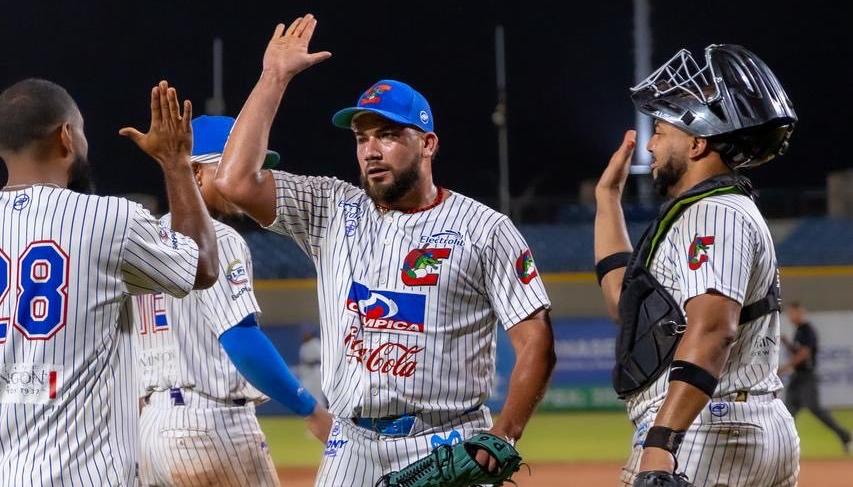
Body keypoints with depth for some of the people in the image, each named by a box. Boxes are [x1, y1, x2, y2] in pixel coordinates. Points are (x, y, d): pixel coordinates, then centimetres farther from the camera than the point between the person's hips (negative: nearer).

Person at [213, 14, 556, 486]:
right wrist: (275, 77, 0)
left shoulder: (484, 230, 0)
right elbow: (236, 181, -3)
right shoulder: (333, 212, 9)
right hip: (352, 444, 3)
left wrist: (504, 435, -14)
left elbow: (536, 340, -3)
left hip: (448, 449, -3)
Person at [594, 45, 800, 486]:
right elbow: (625, 301, 31)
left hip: (704, 433, -11)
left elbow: (711, 331, -25)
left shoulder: (715, 215, -10)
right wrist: (608, 198, 33)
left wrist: (661, 443, -35)